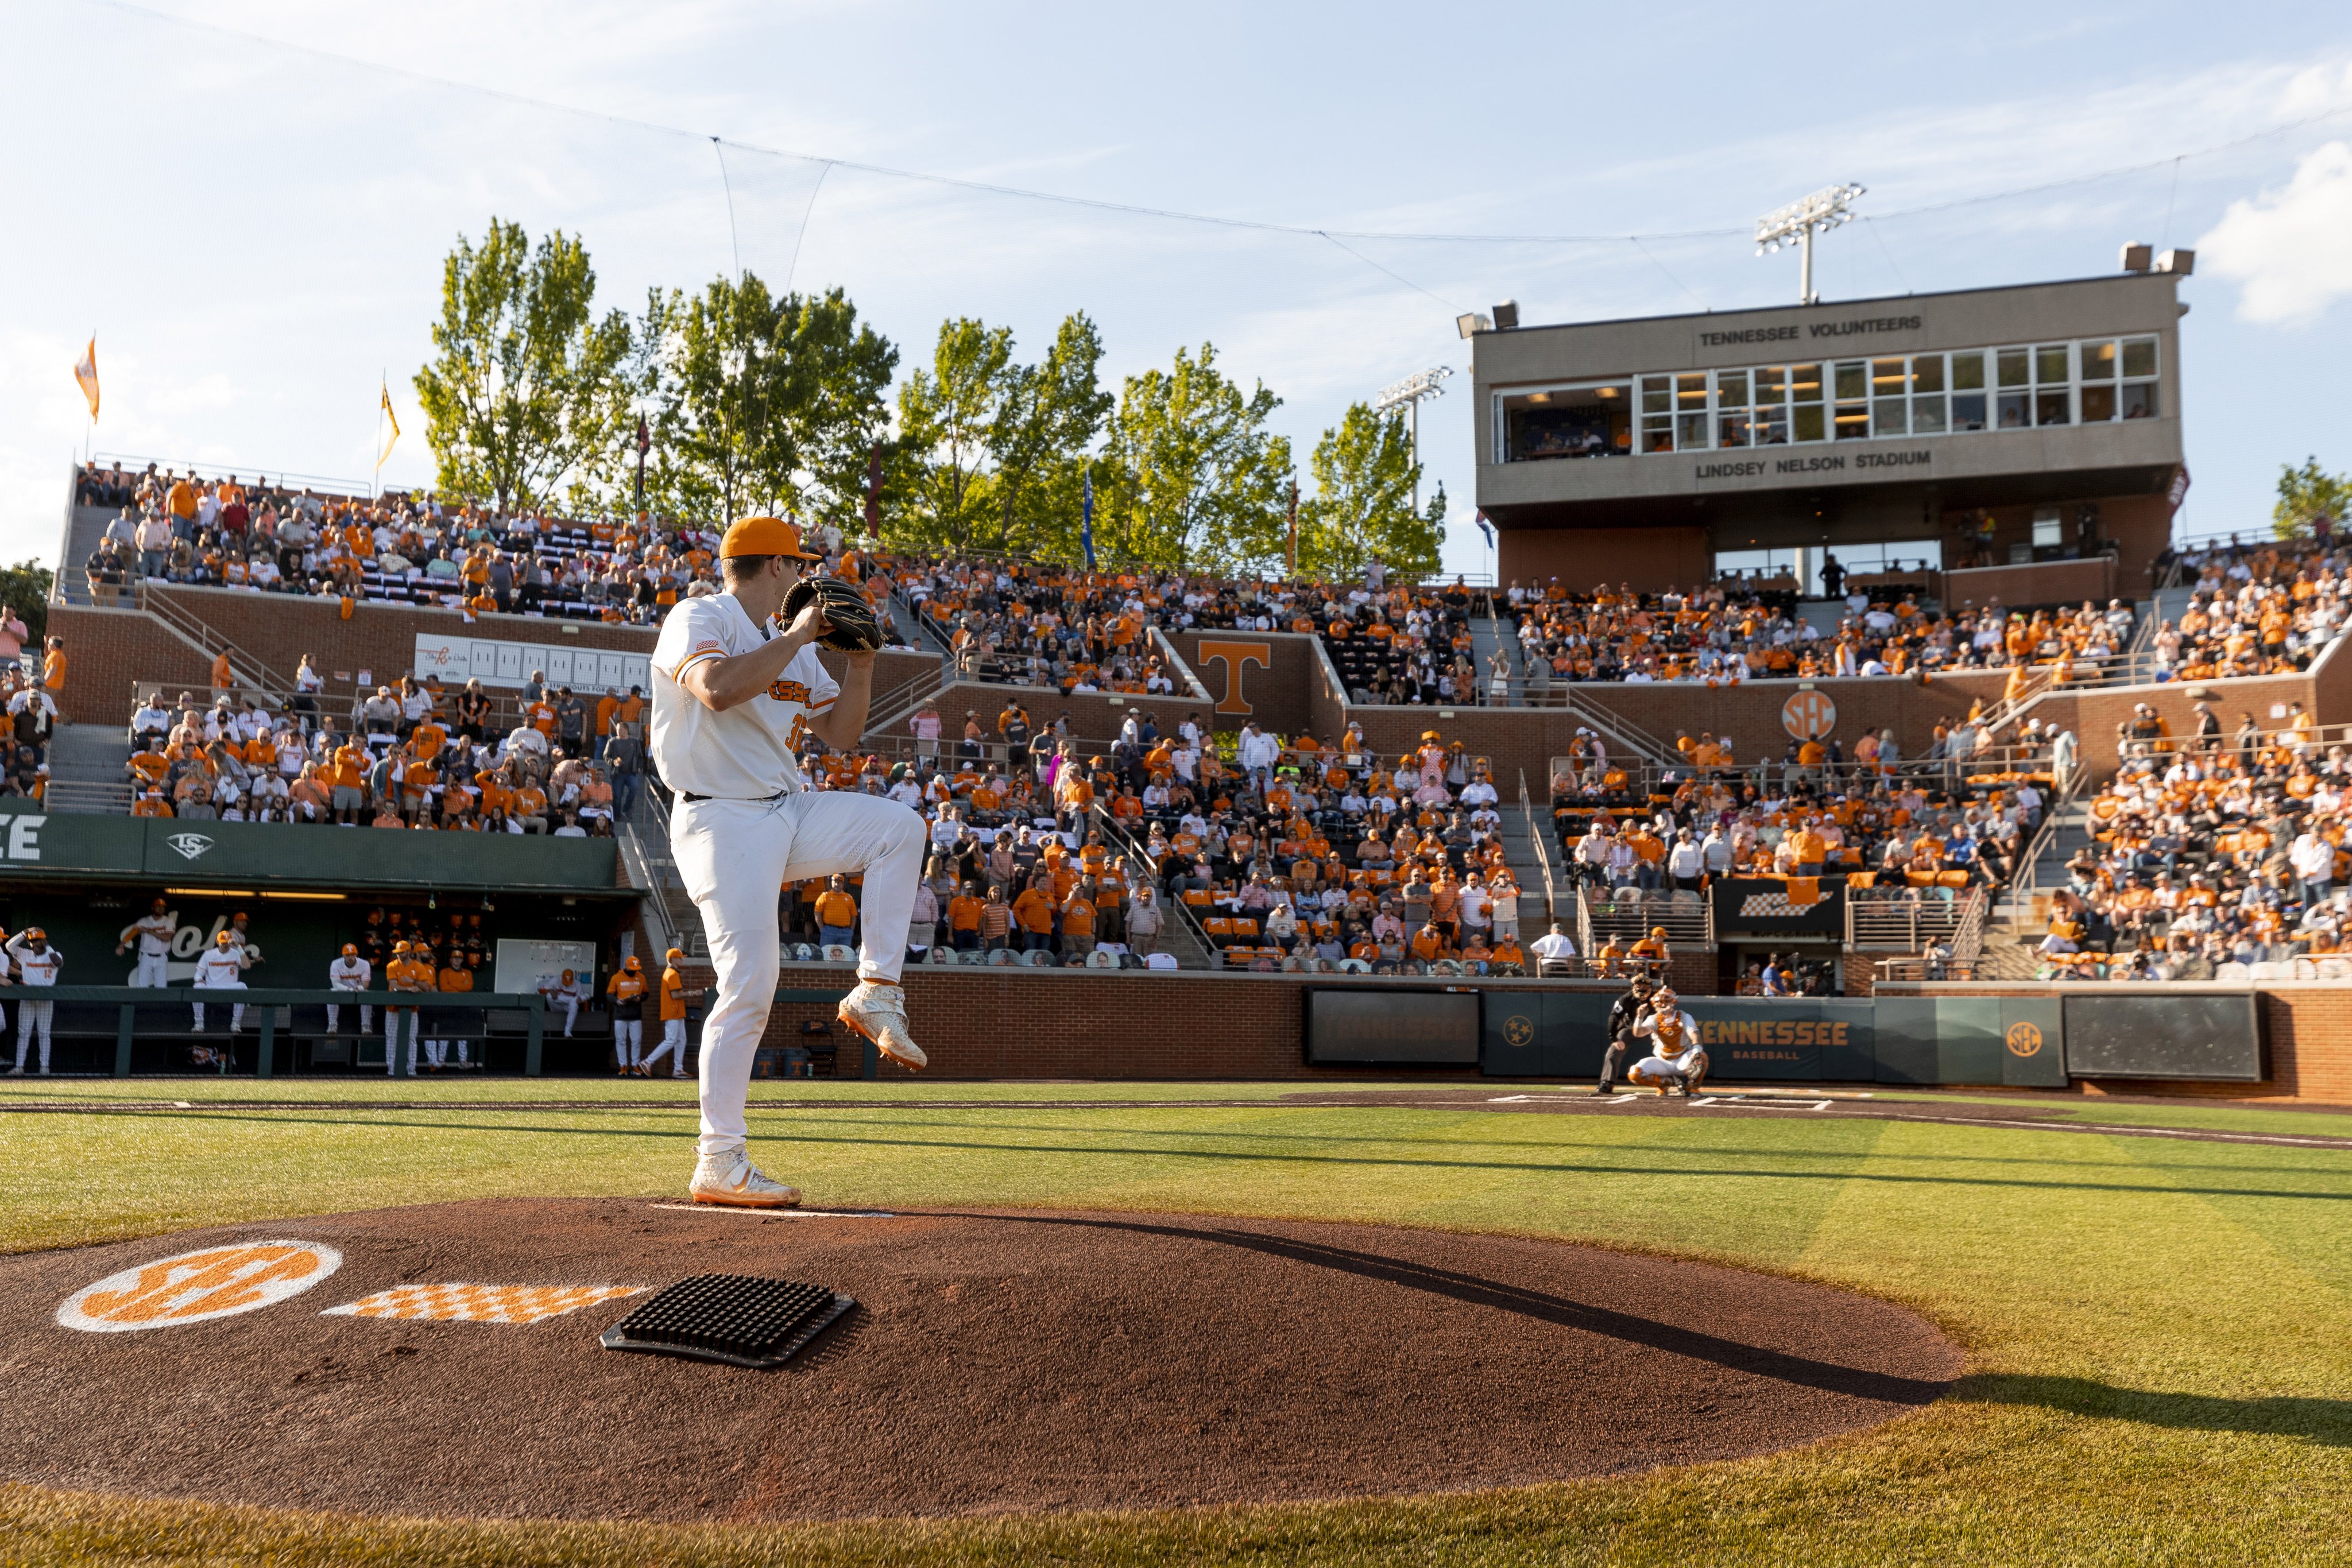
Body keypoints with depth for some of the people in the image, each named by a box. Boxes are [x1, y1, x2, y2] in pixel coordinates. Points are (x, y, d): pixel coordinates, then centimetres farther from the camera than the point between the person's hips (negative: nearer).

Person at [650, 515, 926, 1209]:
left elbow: (840, 733, 16)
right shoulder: (698, 619, -7)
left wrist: (861, 662, 3)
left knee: (899, 827, 2)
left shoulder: (791, 646, 17)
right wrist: (799, 636, -20)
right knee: (749, 988, -12)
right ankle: (718, 1164, -4)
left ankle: (875, 992, 2)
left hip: (791, 811, 8)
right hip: (724, 821, -8)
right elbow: (718, 689, -29)